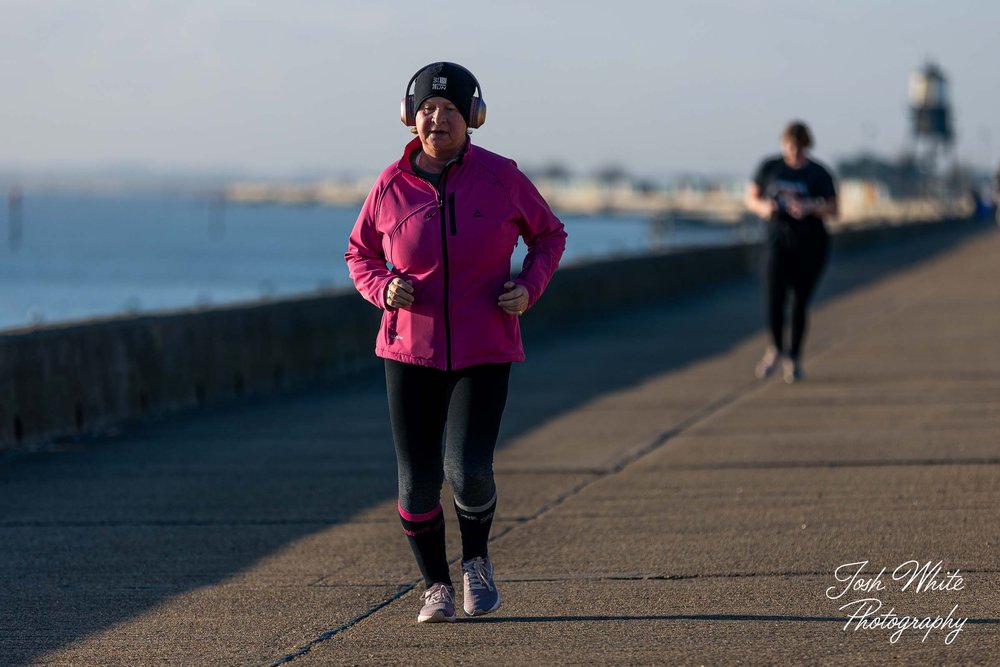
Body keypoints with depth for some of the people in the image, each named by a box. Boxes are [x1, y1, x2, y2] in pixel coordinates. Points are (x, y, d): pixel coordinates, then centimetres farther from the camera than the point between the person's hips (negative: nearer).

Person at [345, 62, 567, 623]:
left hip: (484, 351, -1)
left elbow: (549, 235, 10)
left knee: (469, 472, -16)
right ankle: (437, 586, 23)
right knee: (417, 481, -1)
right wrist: (384, 288, -9)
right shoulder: (392, 186, -2)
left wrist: (529, 288, -7)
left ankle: (477, 559, 15)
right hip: (411, 350, 1)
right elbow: (360, 253, 12)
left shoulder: (500, 178, -4)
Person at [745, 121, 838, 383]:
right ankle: (776, 349, 13)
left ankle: (794, 357, 22)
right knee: (773, 299, -13)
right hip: (778, 241, 0)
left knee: (800, 303, 3)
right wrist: (763, 207, -14)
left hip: (811, 245, 0)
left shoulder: (819, 174, -2)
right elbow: (751, 199, 9)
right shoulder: (770, 167, 2)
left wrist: (810, 207, -21)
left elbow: (833, 209, -2)